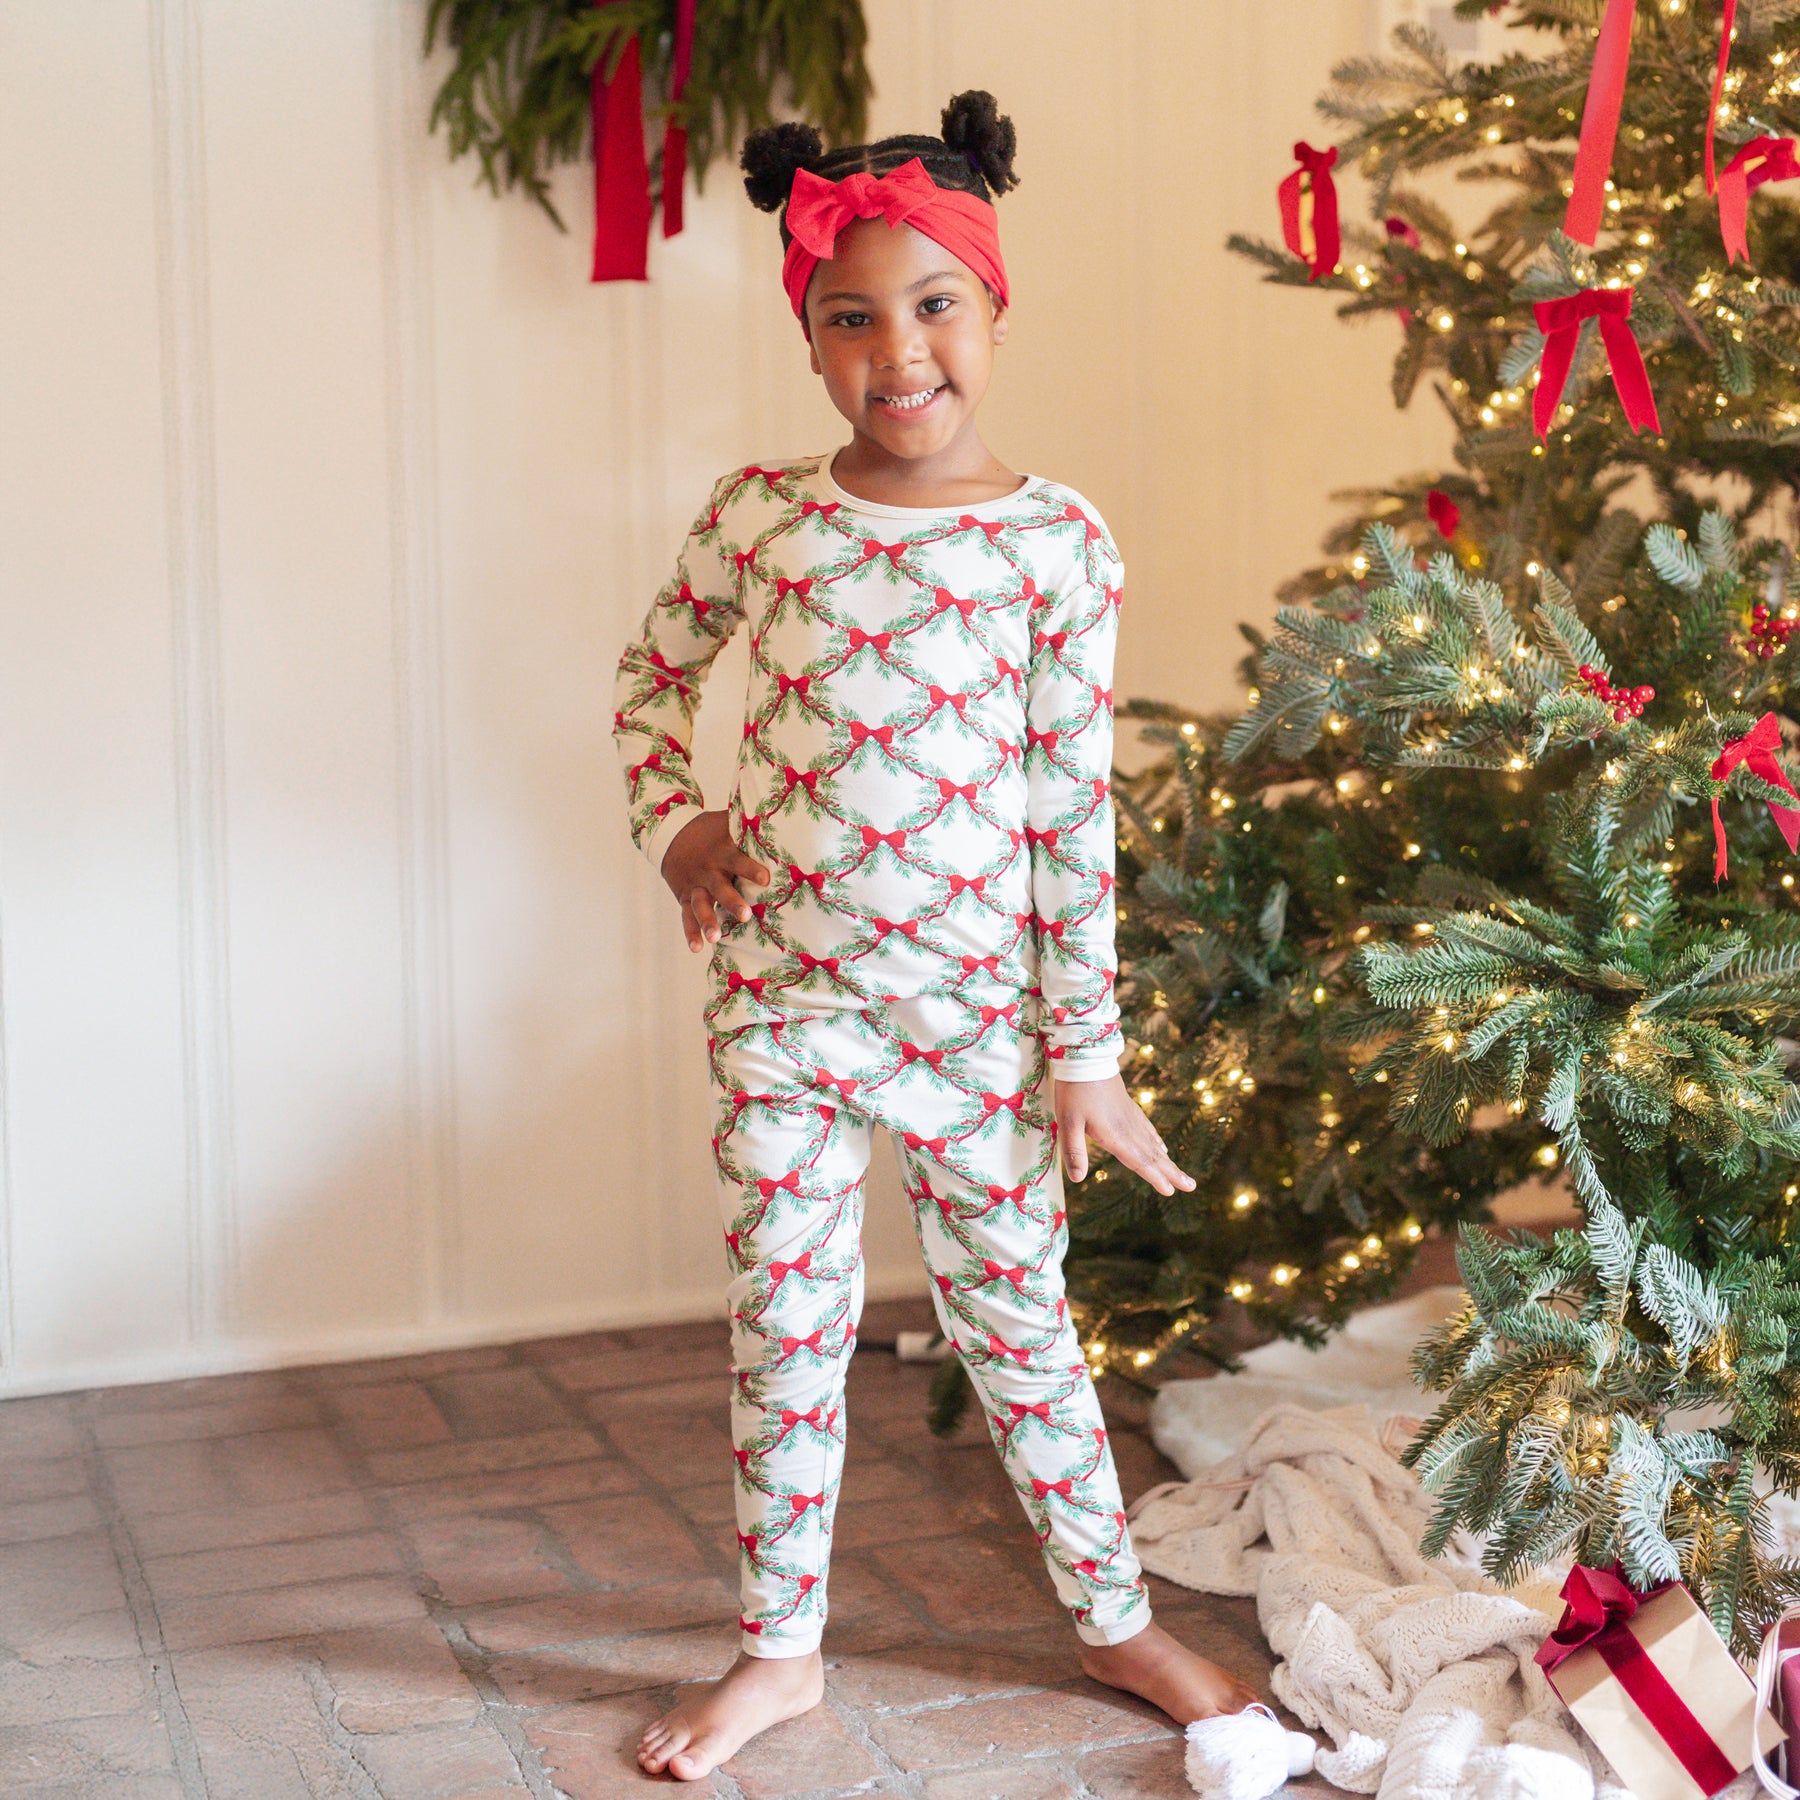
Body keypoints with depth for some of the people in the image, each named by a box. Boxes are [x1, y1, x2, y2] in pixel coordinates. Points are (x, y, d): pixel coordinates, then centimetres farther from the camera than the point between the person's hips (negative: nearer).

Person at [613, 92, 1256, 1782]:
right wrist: (672, 819, 0)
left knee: (1019, 1317, 11)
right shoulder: (757, 513, -2)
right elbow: (652, 671, 17)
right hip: (785, 999, 2)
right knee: (785, 1328, 10)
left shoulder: (1054, 540, -7)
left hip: (977, 1009, -1)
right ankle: (779, 1651, 27)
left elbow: (1078, 809, -6)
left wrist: (1085, 1049, -5)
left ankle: (1114, 1618, 30)